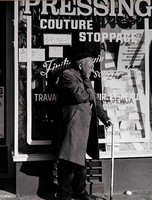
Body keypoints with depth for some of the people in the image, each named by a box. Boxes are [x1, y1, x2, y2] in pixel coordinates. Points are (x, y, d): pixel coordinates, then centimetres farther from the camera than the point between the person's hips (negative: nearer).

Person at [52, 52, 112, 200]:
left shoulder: (85, 79, 22)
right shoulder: (67, 75, -8)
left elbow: (95, 101, 23)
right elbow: (78, 95, -22)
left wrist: (105, 118, 12)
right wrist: (90, 93, -2)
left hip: (84, 127, 9)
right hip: (72, 126, -9)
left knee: (80, 161, 15)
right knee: (69, 163, -6)